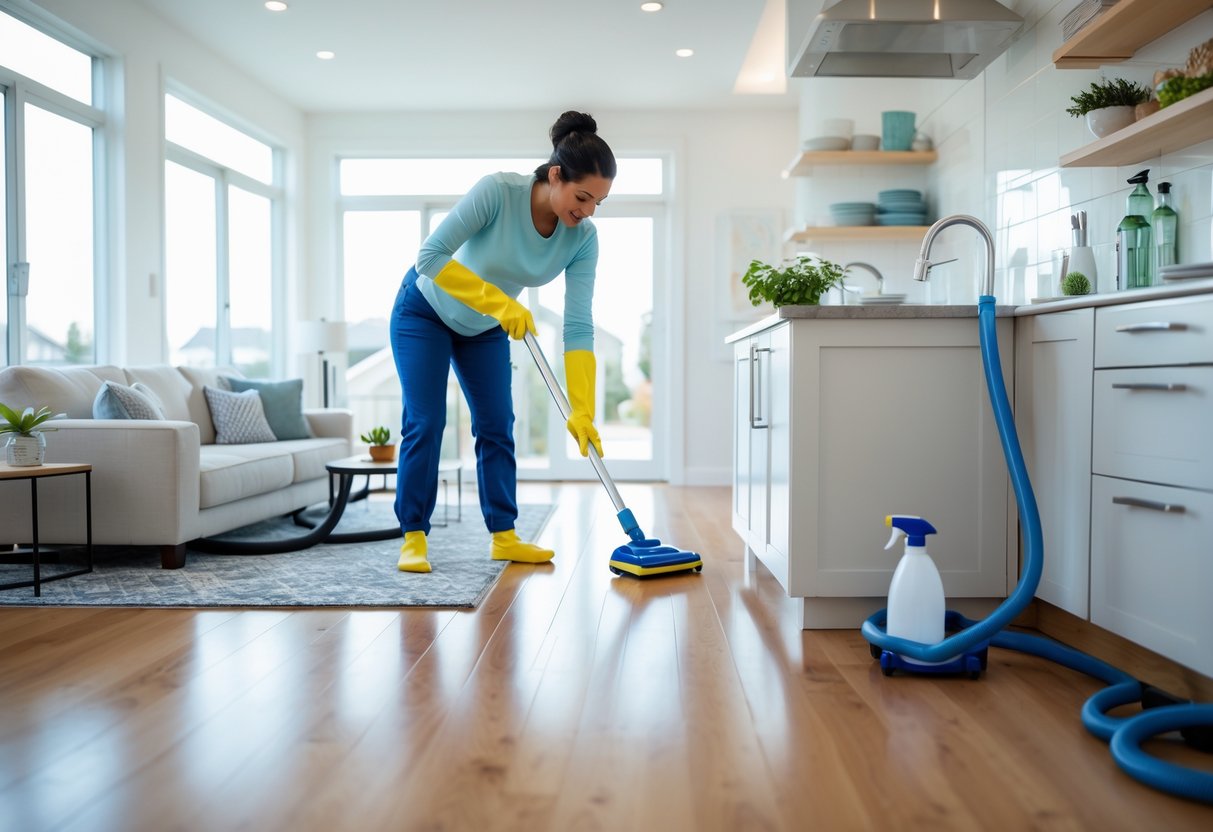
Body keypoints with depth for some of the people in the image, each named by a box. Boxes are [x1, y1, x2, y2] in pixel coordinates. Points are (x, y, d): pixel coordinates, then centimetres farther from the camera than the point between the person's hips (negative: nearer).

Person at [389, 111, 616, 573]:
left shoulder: (582, 238, -21)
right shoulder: (497, 191, -33)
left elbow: (578, 327, -22)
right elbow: (430, 255, -32)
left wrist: (582, 411, -27)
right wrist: (499, 302, -37)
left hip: (484, 327, 5)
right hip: (425, 310, -4)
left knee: (497, 426, 1)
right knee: (425, 422, -9)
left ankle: (504, 537, 10)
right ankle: (413, 539, 1)